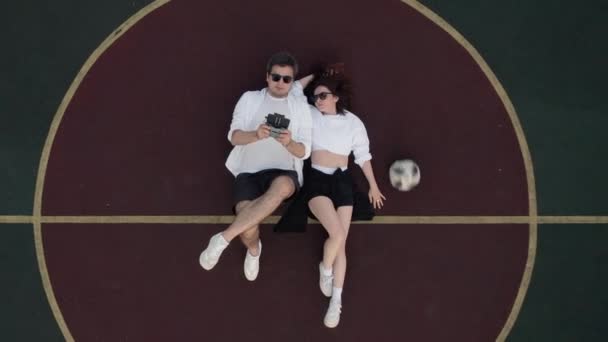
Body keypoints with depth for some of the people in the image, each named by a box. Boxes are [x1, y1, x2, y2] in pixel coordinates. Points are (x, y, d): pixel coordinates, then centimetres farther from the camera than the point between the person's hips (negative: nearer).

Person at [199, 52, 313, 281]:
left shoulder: (300, 106, 14)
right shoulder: (250, 99, 14)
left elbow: (304, 152, 6)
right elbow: (234, 137, 1)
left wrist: (289, 143, -18)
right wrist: (255, 135, -21)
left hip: (283, 172, 0)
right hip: (249, 171, 0)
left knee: (282, 187, -42)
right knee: (247, 229, -31)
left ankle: (223, 238, -35)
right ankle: (253, 249, 10)